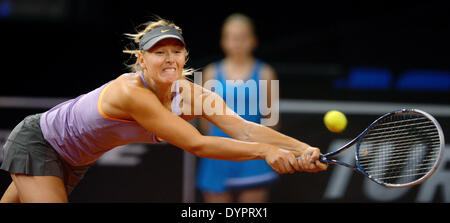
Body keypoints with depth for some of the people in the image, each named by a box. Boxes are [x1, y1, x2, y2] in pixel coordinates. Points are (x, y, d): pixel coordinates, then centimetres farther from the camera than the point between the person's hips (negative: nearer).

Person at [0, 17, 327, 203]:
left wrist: (302, 149, -42)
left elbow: (244, 128, -28)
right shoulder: (132, 92, -38)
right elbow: (196, 144, -41)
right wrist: (265, 151, -45)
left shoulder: (189, 95, -17)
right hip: (36, 143, -8)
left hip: (72, 161, 8)